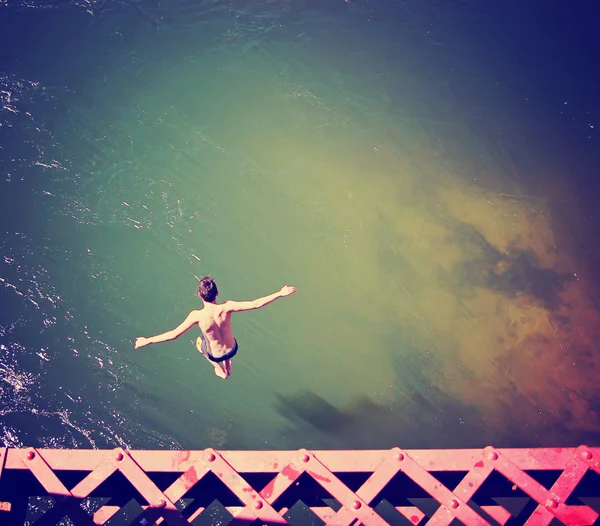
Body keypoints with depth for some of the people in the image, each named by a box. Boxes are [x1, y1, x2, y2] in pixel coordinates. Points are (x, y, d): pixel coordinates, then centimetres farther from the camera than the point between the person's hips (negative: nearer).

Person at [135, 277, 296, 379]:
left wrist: (147, 341, -19)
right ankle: (228, 366, 53)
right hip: (232, 349, 1)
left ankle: (221, 370, 39)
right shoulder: (226, 308, -29)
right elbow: (256, 304, -29)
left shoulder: (197, 316, -32)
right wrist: (280, 294, -21)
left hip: (215, 355, -1)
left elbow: (174, 334, -29)